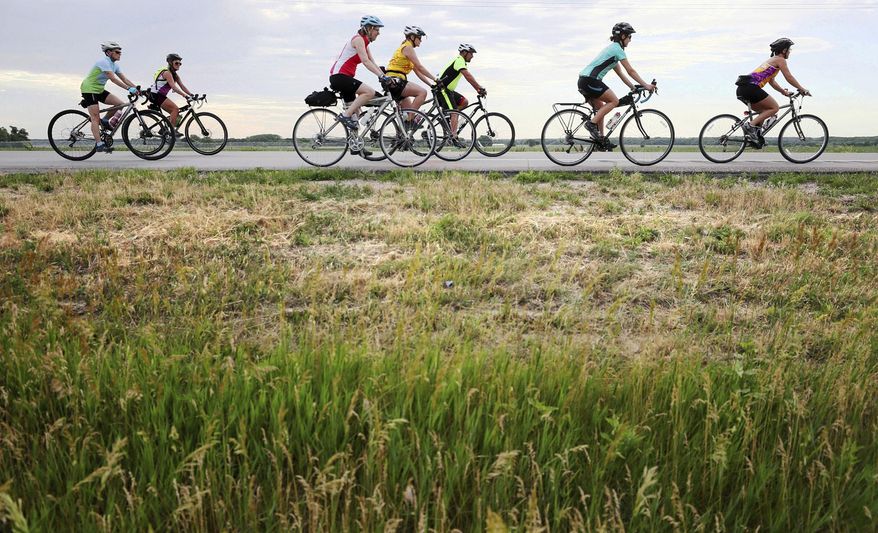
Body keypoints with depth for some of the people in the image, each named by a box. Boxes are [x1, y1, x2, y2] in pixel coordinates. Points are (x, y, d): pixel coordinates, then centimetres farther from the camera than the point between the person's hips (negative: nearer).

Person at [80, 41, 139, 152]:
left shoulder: (114, 64, 7)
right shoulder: (104, 62, -20)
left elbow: (124, 79, 3)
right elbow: (113, 79, -31)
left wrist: (136, 89, -10)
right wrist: (129, 89, -38)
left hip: (100, 90, 8)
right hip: (89, 90, -8)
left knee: (120, 103, -8)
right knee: (95, 118, -12)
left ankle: (104, 121, 11)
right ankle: (99, 144, -14)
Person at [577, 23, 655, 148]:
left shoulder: (612, 48, 24)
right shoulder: (617, 49, -6)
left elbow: (620, 73, 25)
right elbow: (630, 71, -9)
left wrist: (633, 87, 21)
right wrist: (645, 85, -5)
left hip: (583, 81, 10)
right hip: (590, 80, -10)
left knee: (600, 109, 15)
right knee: (614, 101, -5)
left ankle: (601, 138, 15)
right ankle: (592, 123, -10)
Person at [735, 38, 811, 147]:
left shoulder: (771, 60, 31)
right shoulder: (780, 60, 4)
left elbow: (772, 81, 36)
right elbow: (789, 77, 0)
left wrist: (784, 92, 34)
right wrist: (802, 89, 8)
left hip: (742, 89, 9)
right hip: (751, 87, -9)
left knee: (765, 111, 21)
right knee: (775, 108, -1)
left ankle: (756, 134, 8)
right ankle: (750, 125, -13)